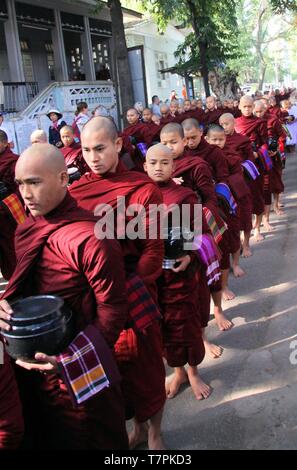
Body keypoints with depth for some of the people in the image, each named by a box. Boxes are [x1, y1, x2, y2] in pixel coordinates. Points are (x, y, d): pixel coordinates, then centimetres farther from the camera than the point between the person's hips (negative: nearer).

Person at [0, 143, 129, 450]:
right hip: (30, 364, 7)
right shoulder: (25, 231, 2)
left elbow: (112, 309, -19)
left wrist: (71, 360, -25)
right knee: (45, 437, 27)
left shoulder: (90, 238, -23)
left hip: (81, 374, -6)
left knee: (93, 440, 17)